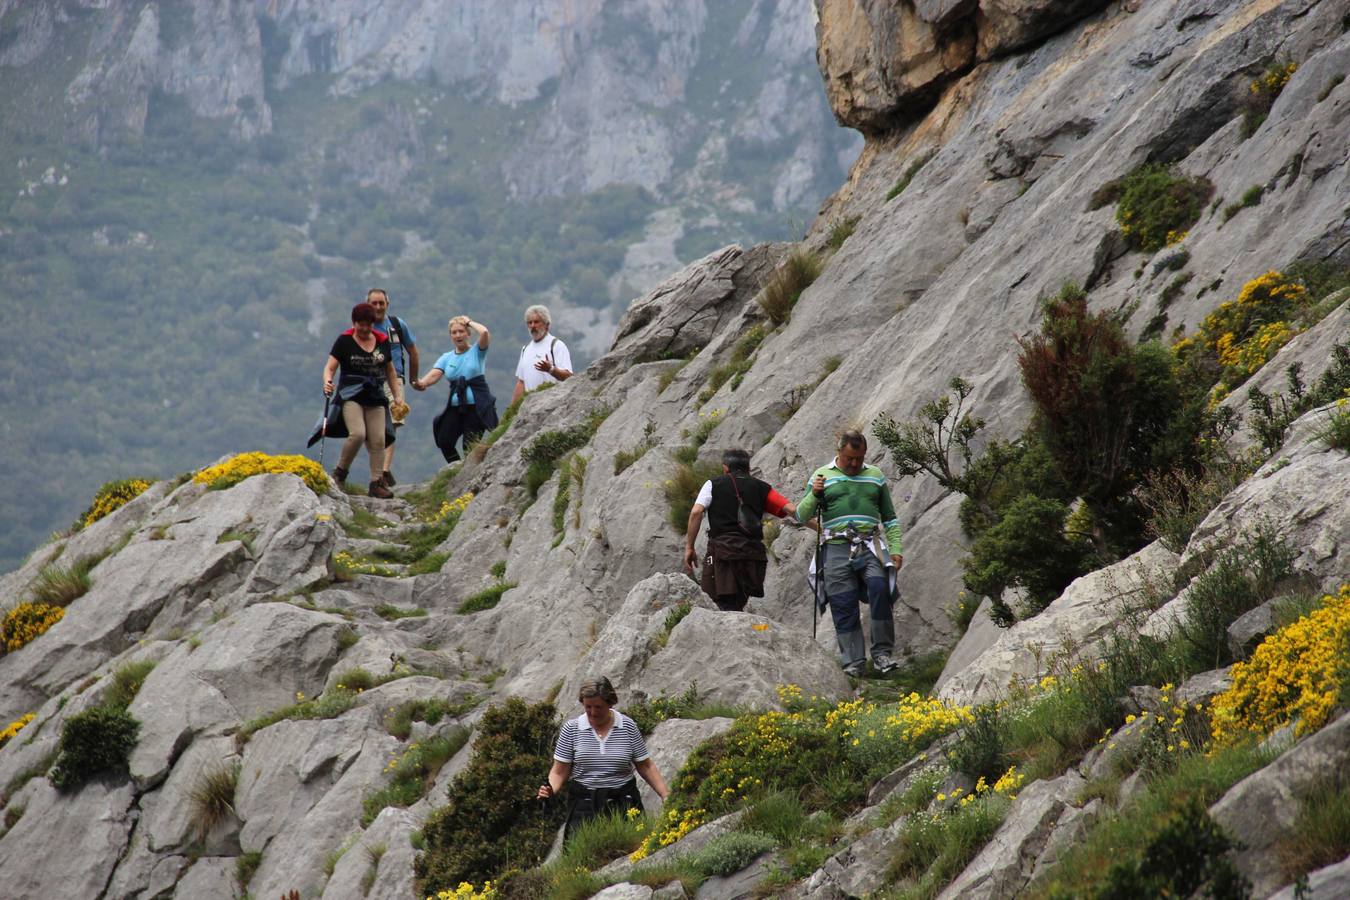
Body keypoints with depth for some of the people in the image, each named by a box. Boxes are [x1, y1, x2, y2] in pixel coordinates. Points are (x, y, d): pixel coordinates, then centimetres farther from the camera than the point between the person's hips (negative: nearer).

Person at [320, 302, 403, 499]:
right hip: (350, 396, -4)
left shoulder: (382, 342, 11)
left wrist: (398, 396, 17)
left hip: (376, 397, 4)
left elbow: (390, 372, 21)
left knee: (378, 440, -4)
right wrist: (327, 382, -27)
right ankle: (340, 472, -3)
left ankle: (377, 482, 2)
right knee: (357, 434, -22)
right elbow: (330, 367, -6)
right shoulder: (344, 341, -1)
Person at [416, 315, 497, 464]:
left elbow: (484, 332, -18)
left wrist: (469, 322, 0)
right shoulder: (447, 357, 12)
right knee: (444, 441, -3)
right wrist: (422, 383, -26)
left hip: (476, 406, -5)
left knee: (470, 446, -11)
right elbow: (434, 374, -4)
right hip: (455, 407, 5)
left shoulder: (476, 351, 2)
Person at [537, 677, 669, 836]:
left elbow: (646, 767, 7)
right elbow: (559, 772, 1)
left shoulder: (628, 726, 1)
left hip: (623, 804, 0)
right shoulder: (571, 729, 0)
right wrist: (550, 790, -19)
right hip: (584, 805, 0)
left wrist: (666, 796, -2)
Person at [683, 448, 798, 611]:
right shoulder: (761, 488, 17)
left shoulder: (713, 484, 12)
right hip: (753, 552, 3)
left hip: (723, 550, -3)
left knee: (728, 606, -7)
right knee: (737, 606, 17)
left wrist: (689, 547, 0)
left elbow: (696, 512, -2)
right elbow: (791, 509, 6)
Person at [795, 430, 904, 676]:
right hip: (837, 549, 0)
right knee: (844, 607, -4)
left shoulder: (876, 476, 17)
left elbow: (890, 518, 23)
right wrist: (814, 495, -10)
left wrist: (895, 549, 12)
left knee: (879, 587, -24)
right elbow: (801, 516, 8)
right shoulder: (822, 476, 11)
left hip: (870, 546, 0)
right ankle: (853, 662, 1)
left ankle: (882, 653, -20)